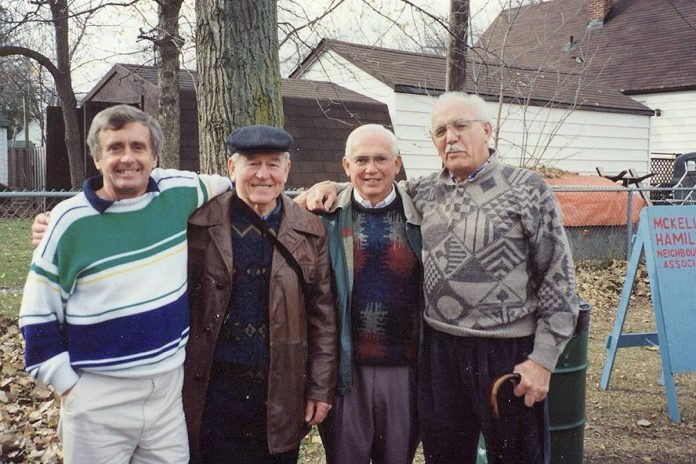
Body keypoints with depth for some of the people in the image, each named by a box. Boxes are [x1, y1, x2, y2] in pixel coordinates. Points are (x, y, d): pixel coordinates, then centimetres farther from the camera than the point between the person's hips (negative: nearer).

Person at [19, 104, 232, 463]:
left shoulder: (178, 192, -3)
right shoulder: (71, 221, -10)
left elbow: (228, 187, 17)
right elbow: (38, 313, -3)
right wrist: (66, 384, -5)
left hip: (168, 387, 3)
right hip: (98, 399, -3)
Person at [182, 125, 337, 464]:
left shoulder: (310, 230, 2)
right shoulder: (200, 223, -3)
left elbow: (322, 315, 4)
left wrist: (321, 387, 2)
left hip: (282, 394, 2)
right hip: (212, 390, -1)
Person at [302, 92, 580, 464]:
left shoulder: (526, 190, -5)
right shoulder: (424, 192, 8)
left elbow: (558, 279, -7)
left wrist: (543, 359, -11)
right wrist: (331, 188, 5)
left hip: (509, 351, -4)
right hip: (439, 349, 4)